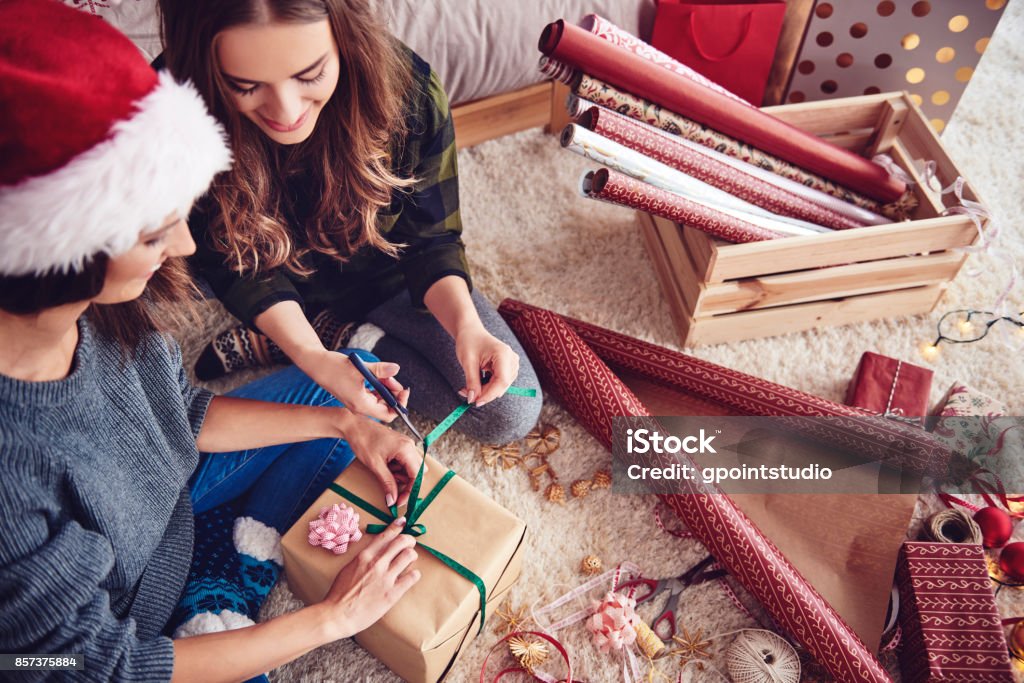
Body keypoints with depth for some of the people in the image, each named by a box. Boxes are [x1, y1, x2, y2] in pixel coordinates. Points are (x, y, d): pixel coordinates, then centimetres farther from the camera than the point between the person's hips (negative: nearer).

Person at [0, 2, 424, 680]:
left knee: (345, 378, 8)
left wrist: (347, 422, -9)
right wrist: (333, 617, -21)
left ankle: (227, 591, 4)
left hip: (168, 506, 7)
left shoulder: (102, 304, -20)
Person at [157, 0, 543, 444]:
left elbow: (430, 239, -15)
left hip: (385, 275, 2)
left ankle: (347, 336, 3)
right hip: (290, 293, -1)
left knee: (512, 415, -5)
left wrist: (466, 324, -35)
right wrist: (313, 357, -32)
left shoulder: (408, 91, -28)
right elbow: (237, 268, -16)